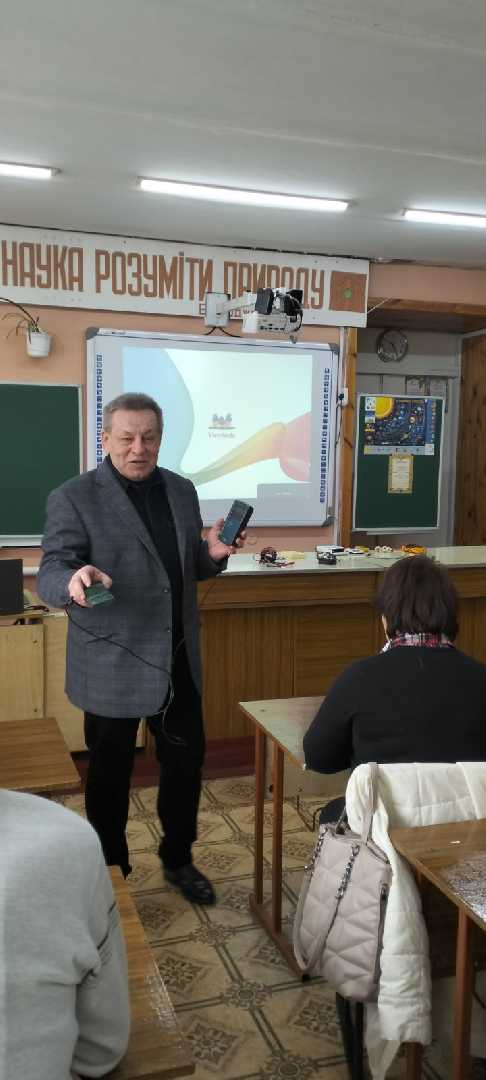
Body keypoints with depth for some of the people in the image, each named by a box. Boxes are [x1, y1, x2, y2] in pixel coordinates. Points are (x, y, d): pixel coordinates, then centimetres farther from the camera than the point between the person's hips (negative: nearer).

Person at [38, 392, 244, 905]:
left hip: (178, 659, 5)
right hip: (111, 664, -5)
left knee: (186, 760, 15)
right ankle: (111, 873, 34)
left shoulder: (181, 490, 6)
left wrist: (212, 554, -8)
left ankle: (178, 859, 38)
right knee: (110, 773, 12)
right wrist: (73, 582, -42)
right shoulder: (74, 497, -11)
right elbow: (49, 575, -18)